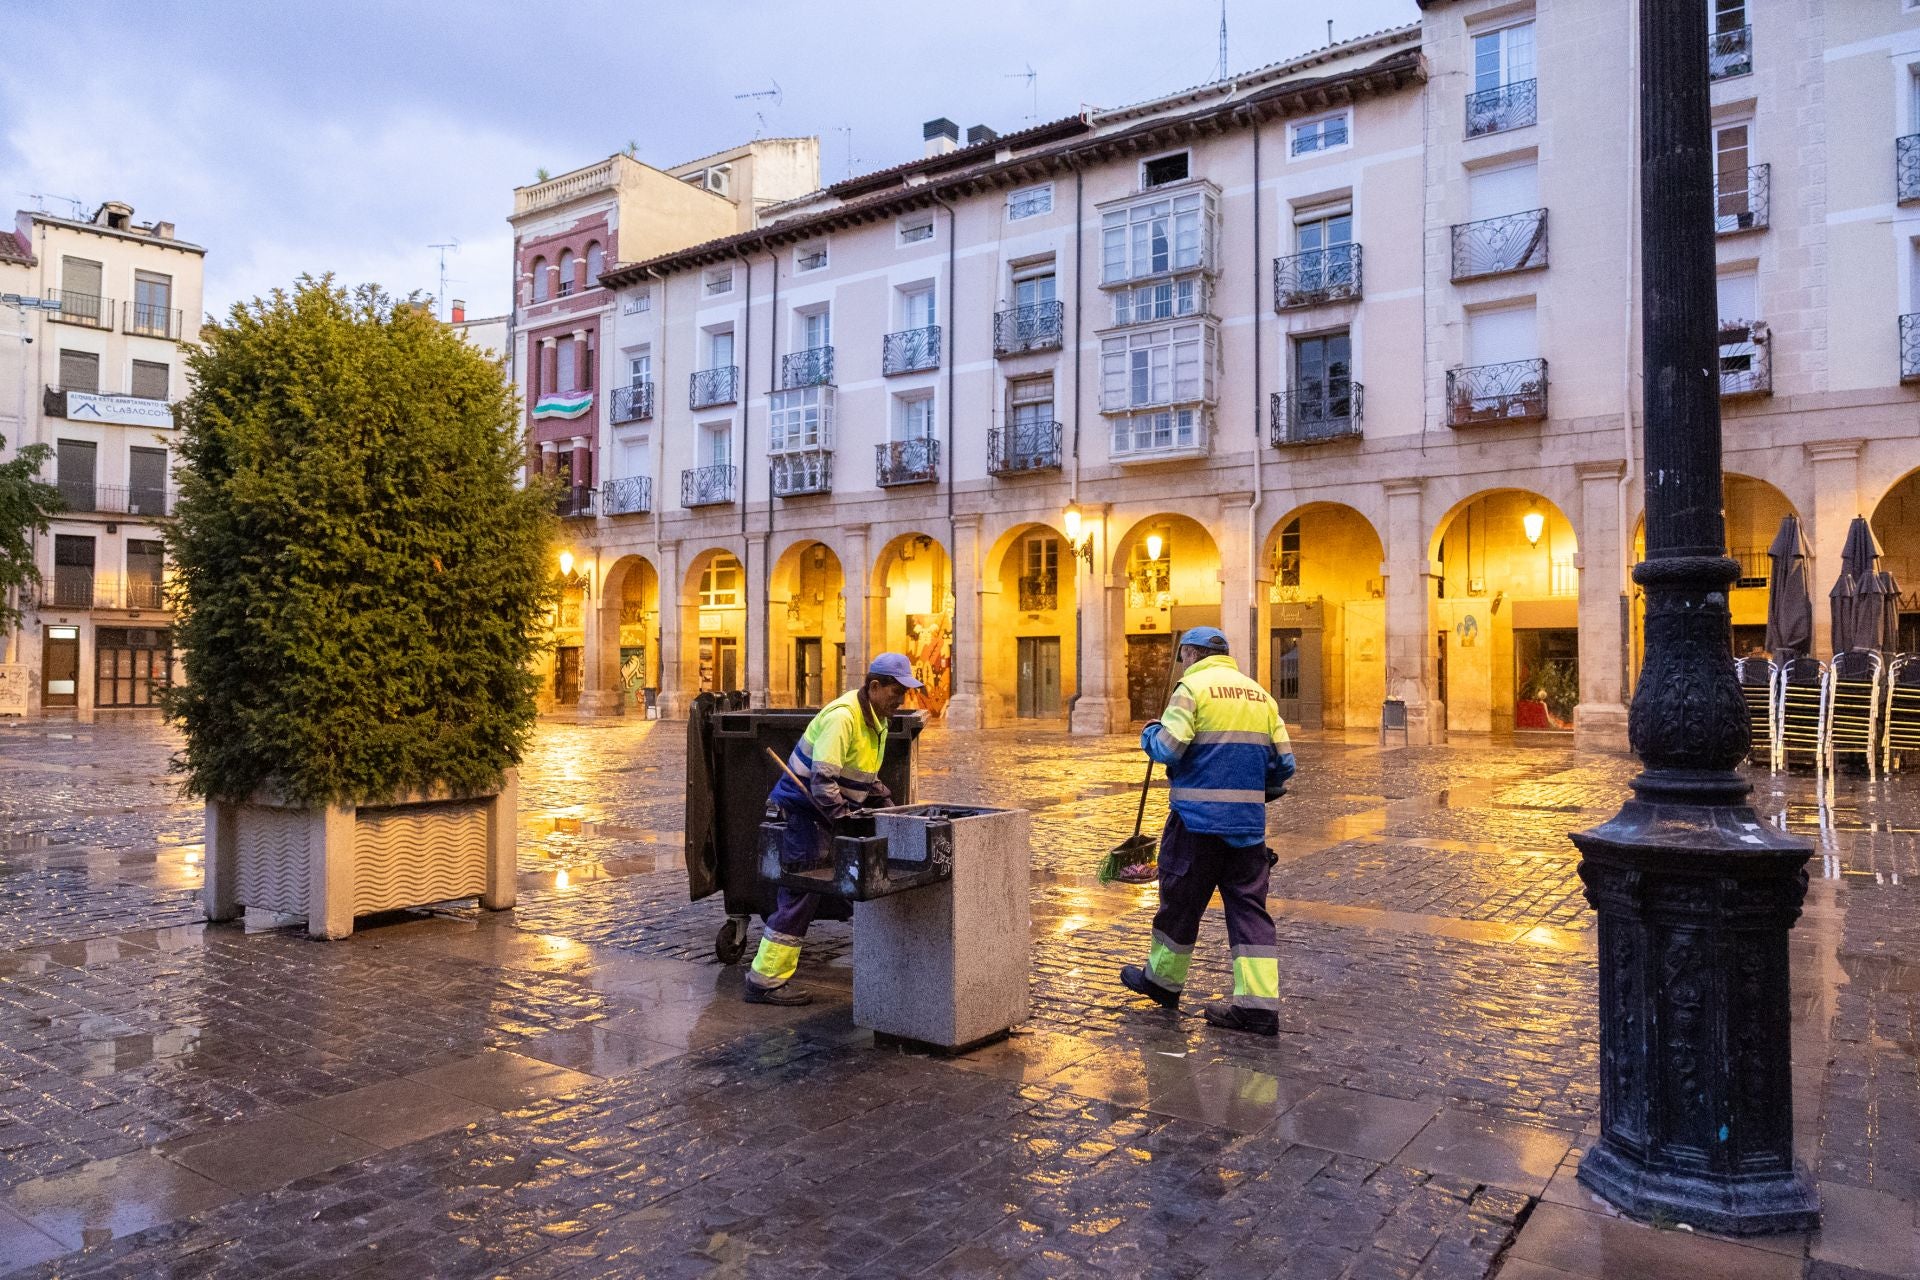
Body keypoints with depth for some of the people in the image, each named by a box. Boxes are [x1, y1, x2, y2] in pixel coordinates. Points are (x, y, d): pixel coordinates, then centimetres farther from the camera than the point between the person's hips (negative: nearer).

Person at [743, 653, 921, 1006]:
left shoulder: (877, 720, 11)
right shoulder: (843, 716, -21)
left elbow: (867, 778, 23)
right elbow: (822, 781, -27)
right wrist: (847, 819, -28)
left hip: (827, 815, 10)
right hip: (801, 812, -10)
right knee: (800, 896, -8)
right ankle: (765, 981, -2)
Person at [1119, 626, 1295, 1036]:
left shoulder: (1193, 687, -6)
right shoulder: (1260, 693, 13)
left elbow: (1167, 748, -15)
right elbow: (1284, 763, 11)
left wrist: (1150, 733, 6)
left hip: (1198, 818, -5)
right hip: (1249, 821, 6)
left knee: (1181, 901, 9)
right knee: (1249, 908, 6)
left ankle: (1162, 980, 26)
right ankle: (1259, 1005, 3)